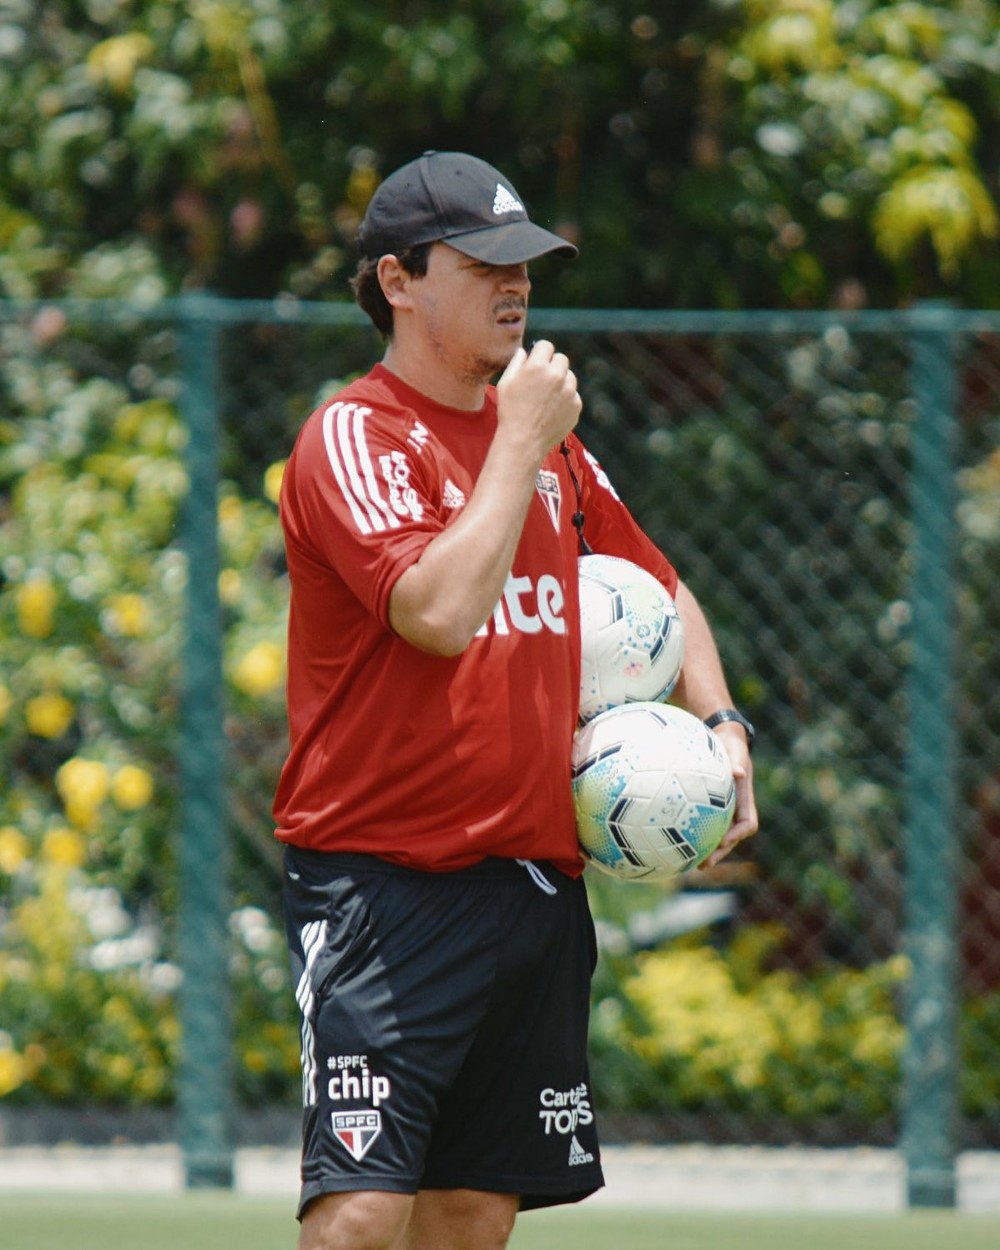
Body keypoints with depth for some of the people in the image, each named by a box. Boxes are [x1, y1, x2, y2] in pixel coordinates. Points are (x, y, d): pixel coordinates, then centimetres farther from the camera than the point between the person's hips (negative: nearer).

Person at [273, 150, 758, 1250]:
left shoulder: (547, 440, 14)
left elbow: (661, 592, 28)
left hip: (536, 877, 7)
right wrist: (520, 442, -15)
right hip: (385, 881, -7)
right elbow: (442, 611, -24)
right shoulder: (353, 437, -9)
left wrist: (718, 726, 11)